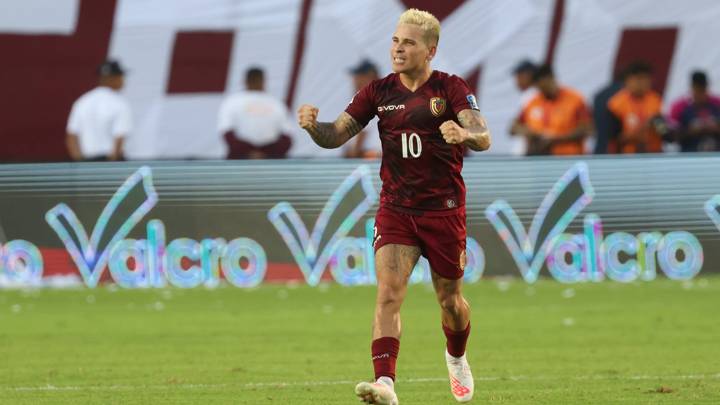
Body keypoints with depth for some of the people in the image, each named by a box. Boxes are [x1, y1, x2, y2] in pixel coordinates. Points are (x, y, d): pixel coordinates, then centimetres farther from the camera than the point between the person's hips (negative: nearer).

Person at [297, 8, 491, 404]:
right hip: (395, 209, 2)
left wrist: (464, 134, -44)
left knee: (449, 299, 11)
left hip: (443, 209, -2)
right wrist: (313, 126, -22)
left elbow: (483, 138, -20)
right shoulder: (379, 91, 2)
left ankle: (456, 359, 43)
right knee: (388, 292, -17)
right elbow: (336, 135, 1)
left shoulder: (451, 89, -7)